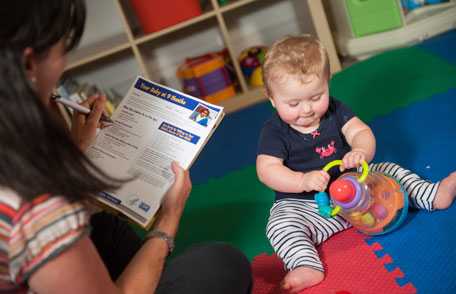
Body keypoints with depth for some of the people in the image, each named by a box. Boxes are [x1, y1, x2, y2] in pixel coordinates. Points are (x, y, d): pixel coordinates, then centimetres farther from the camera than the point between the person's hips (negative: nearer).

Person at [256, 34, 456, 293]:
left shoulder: (335, 110, -1)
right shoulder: (274, 132, -14)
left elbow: (362, 132, -11)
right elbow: (267, 170, -22)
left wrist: (361, 151, -36)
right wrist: (304, 181, -38)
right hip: (304, 204, -4)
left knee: (389, 171, 1)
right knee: (280, 225, -30)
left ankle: (432, 196, 7)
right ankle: (307, 266, -40)